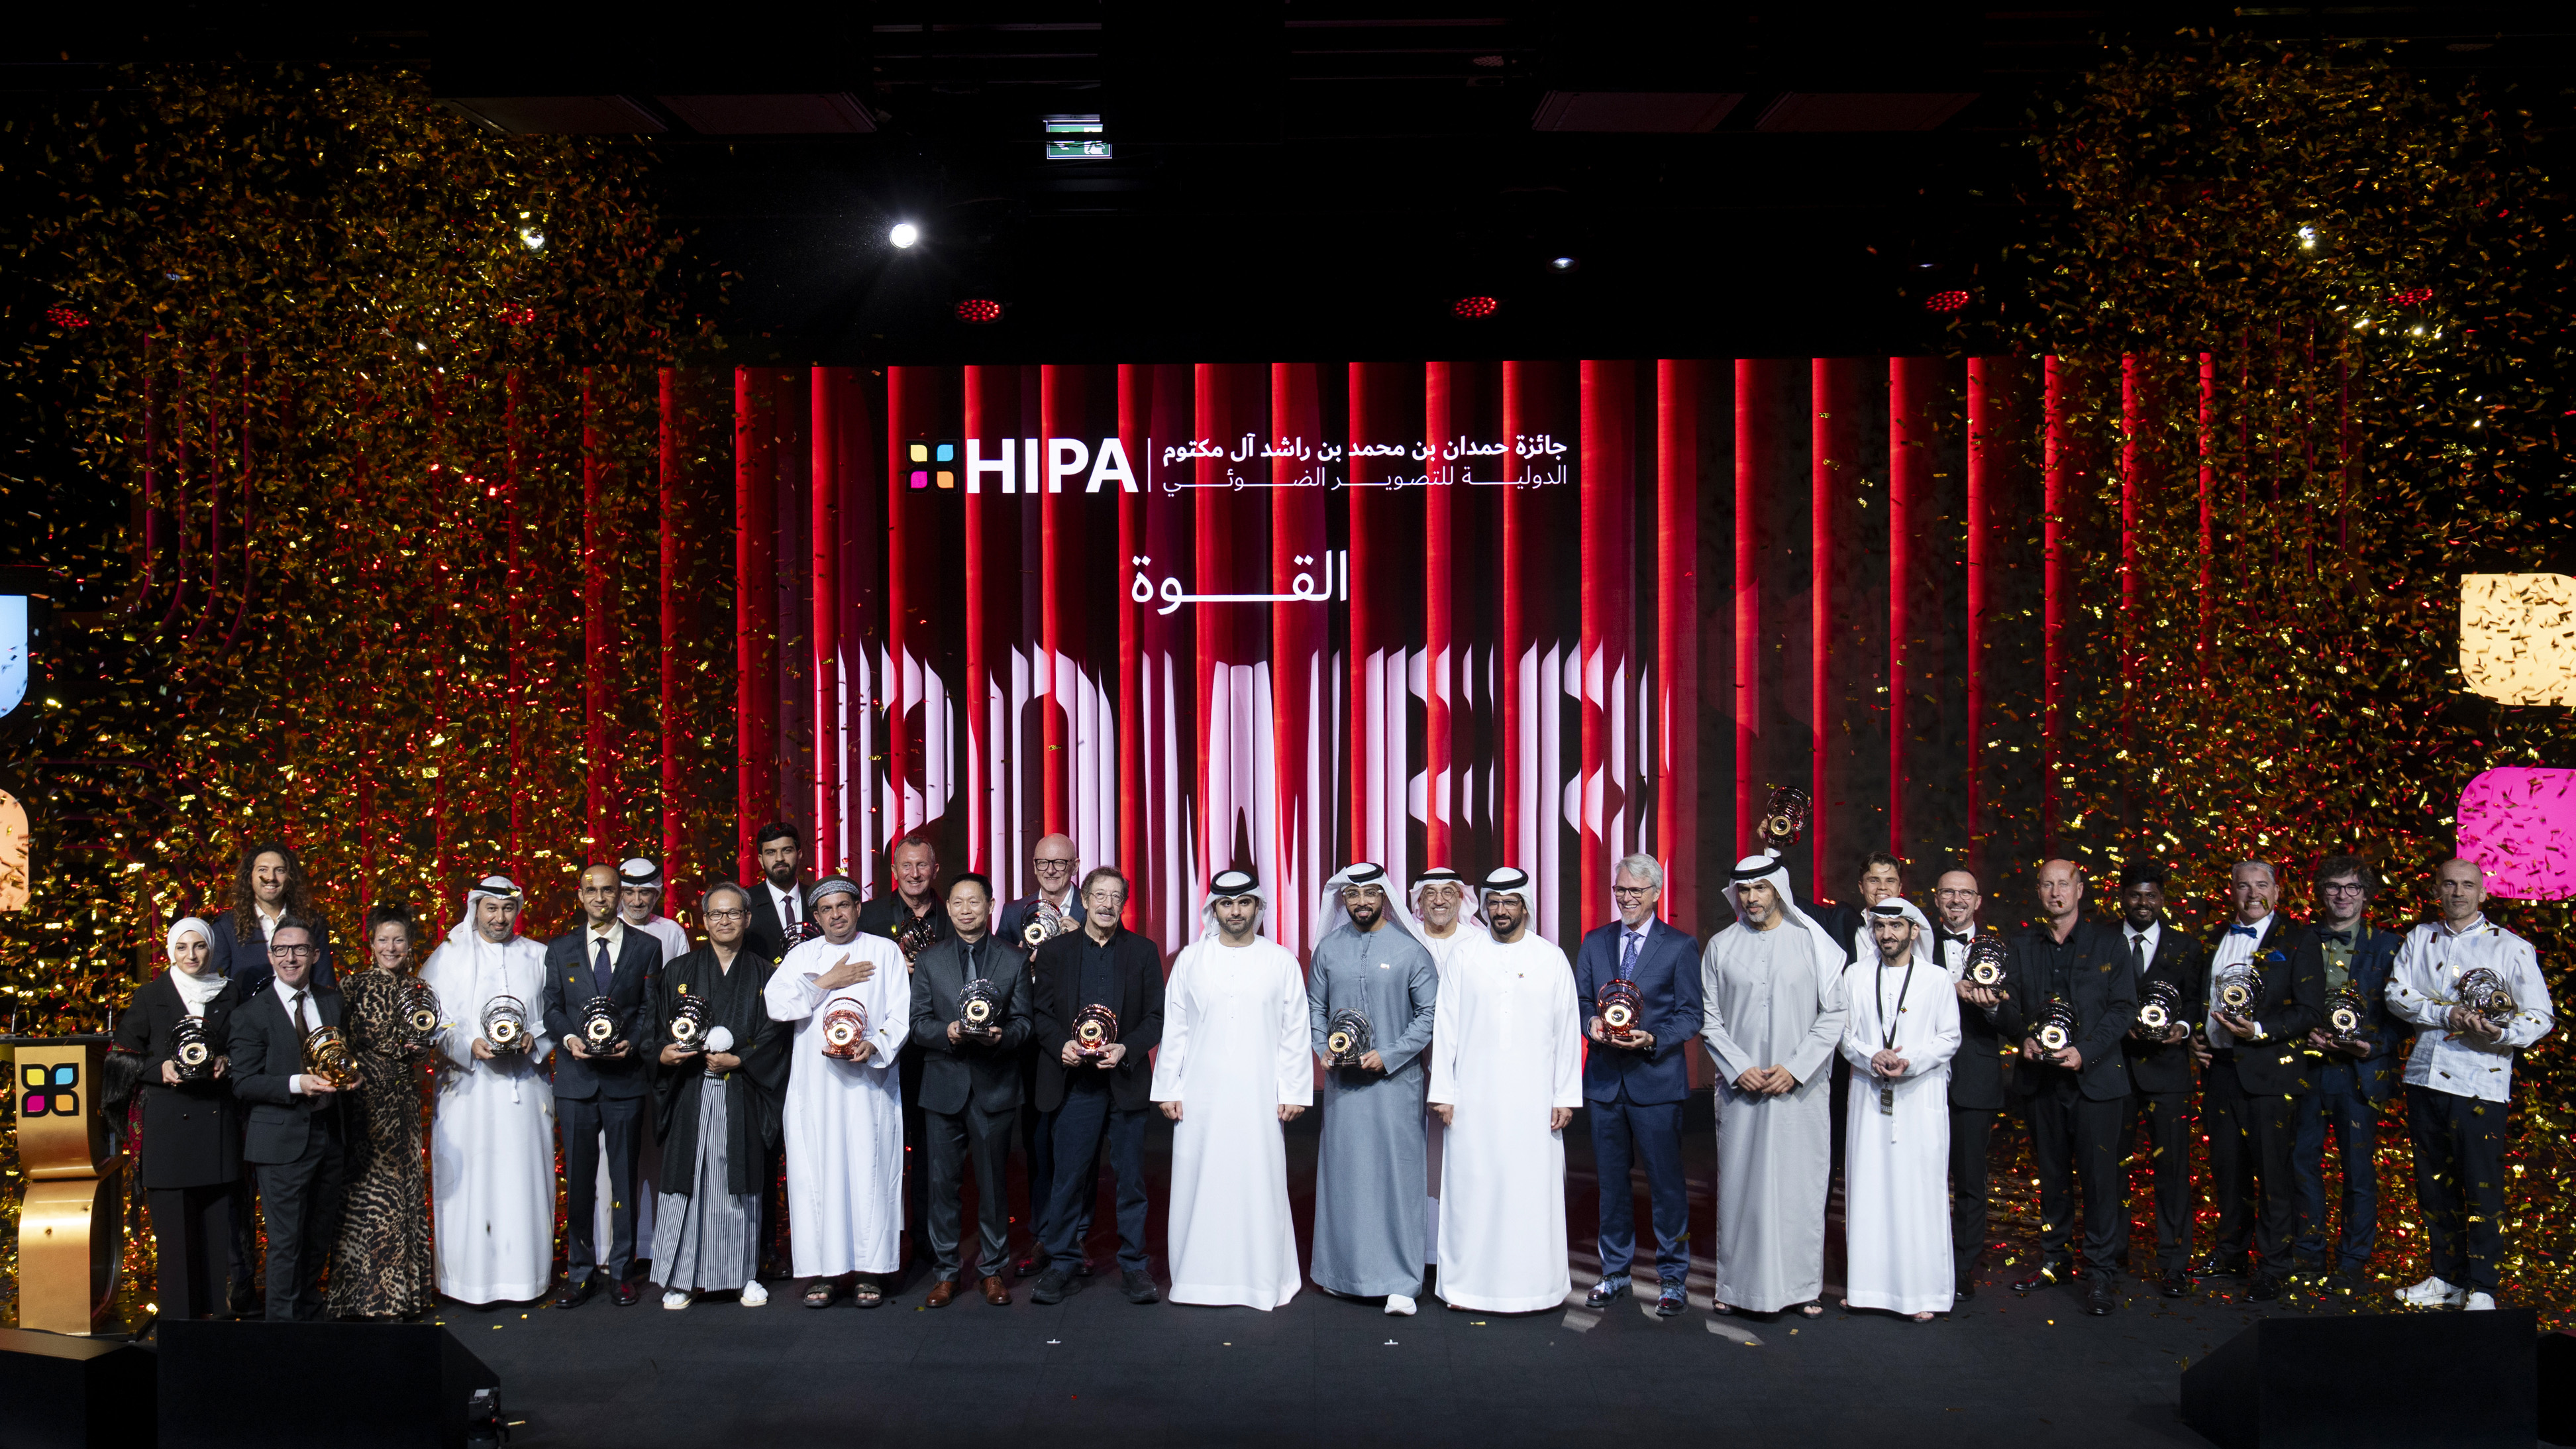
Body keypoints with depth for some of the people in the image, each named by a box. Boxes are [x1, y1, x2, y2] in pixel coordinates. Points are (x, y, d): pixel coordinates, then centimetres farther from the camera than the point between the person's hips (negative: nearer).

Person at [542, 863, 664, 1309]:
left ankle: (620, 1271, 12)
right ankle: (578, 1272, 14)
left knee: (623, 1176, 3)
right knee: (578, 1179, 4)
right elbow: (552, 1008, 9)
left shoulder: (647, 947, 7)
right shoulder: (560, 949, 11)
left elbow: (651, 1008, 4)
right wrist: (568, 1038, -11)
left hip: (625, 1075, -1)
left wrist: (632, 1042, -14)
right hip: (576, 1076, 1)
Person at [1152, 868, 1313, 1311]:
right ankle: (1202, 1277, 11)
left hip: (1259, 1097, -1)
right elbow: (1173, 1028, 8)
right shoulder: (1190, 960, 7)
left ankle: (1263, 1279, 8)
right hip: (1200, 1096, 1)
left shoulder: (1281, 962, 6)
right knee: (1200, 1182, 2)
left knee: (1259, 1182, -1)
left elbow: (1296, 1032, 5)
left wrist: (1294, 1091, 0)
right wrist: (1167, 1088, 4)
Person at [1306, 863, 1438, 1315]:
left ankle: (1400, 1281, -1)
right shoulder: (1328, 949, 7)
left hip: (1395, 1078, -3)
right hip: (1342, 1080, 3)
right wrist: (1323, 1050, -1)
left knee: (1396, 1174, -5)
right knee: (1343, 1173, 7)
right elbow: (1315, 1006, 15)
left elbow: (1429, 1014, -3)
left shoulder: (1410, 951, -3)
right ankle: (1345, 1271, 19)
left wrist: (1388, 1055, -11)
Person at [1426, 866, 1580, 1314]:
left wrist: (1566, 1096, 0)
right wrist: (1442, 1091, -1)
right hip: (1474, 1096, 0)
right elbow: (1445, 1026, 5)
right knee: (1472, 1187, 2)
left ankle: (1533, 1283, 11)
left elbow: (1568, 1031, 5)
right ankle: (1467, 1282, 12)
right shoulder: (1464, 956, 6)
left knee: (1531, 1188, 0)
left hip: (1533, 1098, 0)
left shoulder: (1551, 959, 5)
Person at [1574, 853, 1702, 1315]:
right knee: (1611, 1181, 12)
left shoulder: (1681, 946, -1)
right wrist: (1592, 1023, -10)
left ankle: (1673, 1278, 12)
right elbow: (1580, 999, 12)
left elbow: (1692, 1014, -4)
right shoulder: (1594, 942, 11)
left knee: (1666, 1182, 1)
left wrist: (1652, 1039, -19)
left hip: (1656, 1079, -4)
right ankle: (1614, 1274, 23)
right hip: (1605, 1079, 4)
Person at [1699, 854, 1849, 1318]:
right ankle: (1737, 1284, 12)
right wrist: (1738, 1068, -7)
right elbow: (1708, 1017, 6)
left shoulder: (1812, 943, 2)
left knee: (1800, 1184, 2)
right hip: (1740, 1088, 1)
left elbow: (1835, 1013, 0)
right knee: (1740, 1183, 3)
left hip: (1801, 1086, -1)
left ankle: (1803, 1286, 11)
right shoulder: (1720, 947, 6)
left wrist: (1795, 1068, -9)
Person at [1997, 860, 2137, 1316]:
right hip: (2041, 1075, 3)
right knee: (2051, 1171, 10)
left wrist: (2085, 1051, -14)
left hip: (2094, 1076, -3)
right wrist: (2024, 1036, -10)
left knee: (2099, 1172, -5)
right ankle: (2055, 1259, 21)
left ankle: (2099, 1271, 1)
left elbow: (2124, 1007, -2)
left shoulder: (2109, 944, 3)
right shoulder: (2022, 946, 11)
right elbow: (2006, 1004, 11)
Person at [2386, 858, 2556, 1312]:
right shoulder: (2420, 938, 12)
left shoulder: (2512, 947, 0)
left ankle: (2481, 1288, 6)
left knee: (2482, 1188, -4)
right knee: (2433, 1185, 11)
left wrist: (2499, 1032, -24)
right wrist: (2447, 1014, -14)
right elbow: (2397, 993, 2)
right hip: (2424, 1076, 4)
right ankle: (2448, 1278, 23)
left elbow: (2541, 1016, -5)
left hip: (2480, 1083, -4)